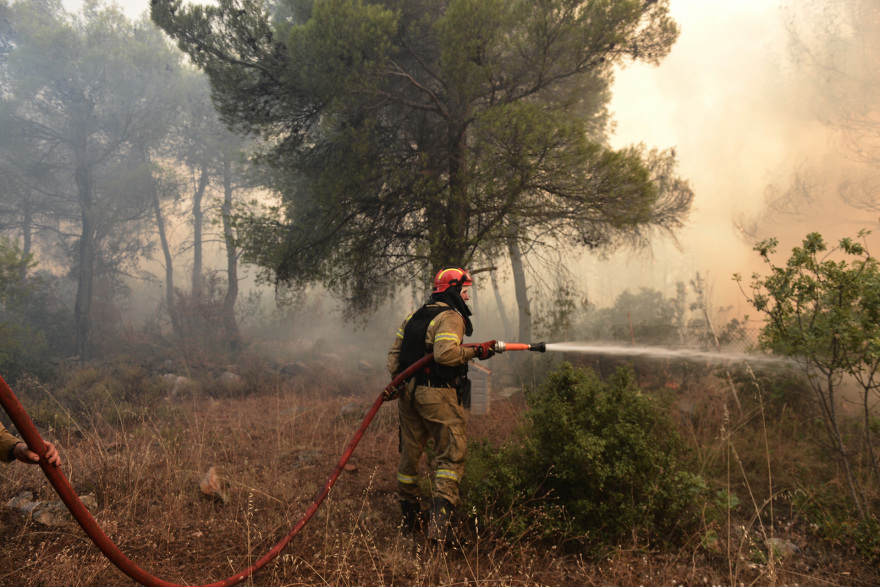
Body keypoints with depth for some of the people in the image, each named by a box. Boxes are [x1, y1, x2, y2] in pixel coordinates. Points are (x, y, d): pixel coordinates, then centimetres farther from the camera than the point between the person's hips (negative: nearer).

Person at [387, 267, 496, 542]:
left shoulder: (413, 317, 17)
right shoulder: (450, 318, -9)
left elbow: (394, 355, 16)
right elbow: (445, 353, -25)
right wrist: (476, 351, -16)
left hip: (408, 392, 8)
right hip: (437, 395, -8)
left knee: (410, 454, 15)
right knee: (451, 455, -2)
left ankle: (408, 518, 27)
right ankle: (439, 515, -15)